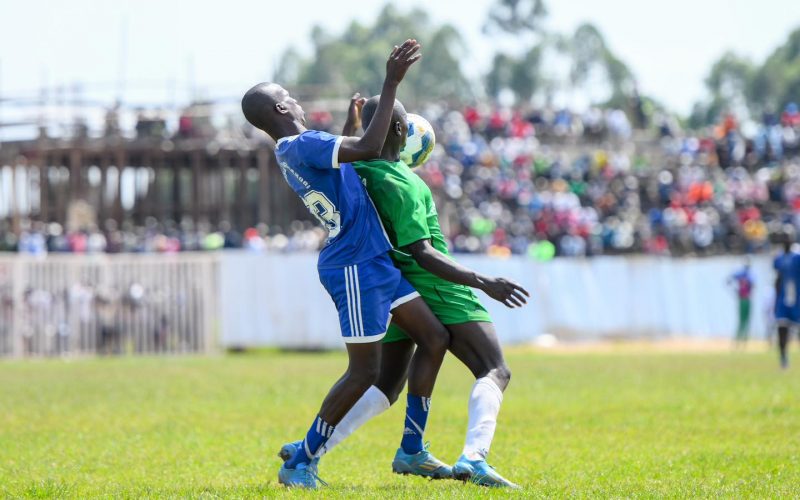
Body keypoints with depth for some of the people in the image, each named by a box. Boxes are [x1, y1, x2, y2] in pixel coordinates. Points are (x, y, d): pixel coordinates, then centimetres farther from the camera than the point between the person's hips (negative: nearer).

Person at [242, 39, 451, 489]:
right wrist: (391, 84, -25)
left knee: (435, 338, 11)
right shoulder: (302, 146, -17)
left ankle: (412, 450, 14)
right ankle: (299, 463, 3)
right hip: (356, 267, -10)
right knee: (365, 371, -6)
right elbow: (369, 149, -28)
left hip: (377, 261, 10)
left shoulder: (296, 151, 14)